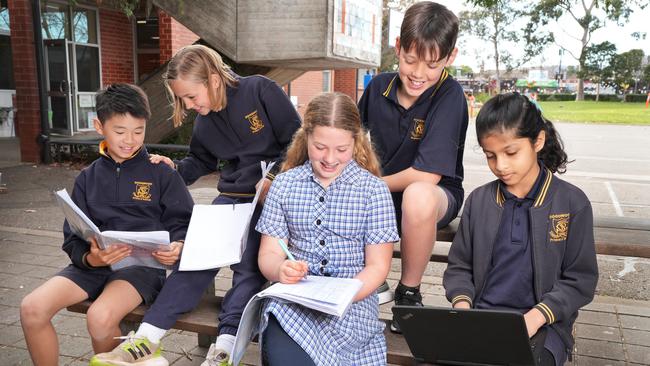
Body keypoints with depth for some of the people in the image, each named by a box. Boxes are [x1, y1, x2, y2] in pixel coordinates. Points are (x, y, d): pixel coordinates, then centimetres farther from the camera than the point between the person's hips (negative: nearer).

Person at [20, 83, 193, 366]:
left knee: (100, 317, -30)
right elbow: (74, 238, 7)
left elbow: (182, 221, 4)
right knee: (32, 308, -18)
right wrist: (91, 258, -16)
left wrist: (177, 246, -20)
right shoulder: (87, 178, 12)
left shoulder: (161, 173, 3)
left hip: (143, 263, -4)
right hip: (93, 263, 4)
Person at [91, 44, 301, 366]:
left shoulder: (260, 91, -9)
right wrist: (175, 169, 7)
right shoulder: (204, 123, 10)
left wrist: (273, 178, -17)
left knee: (248, 267, -21)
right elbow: (201, 162, 26)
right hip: (231, 197, 5)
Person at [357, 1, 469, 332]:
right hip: (380, 192, 5)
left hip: (437, 194, -5)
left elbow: (427, 175, -25)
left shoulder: (450, 95, -20)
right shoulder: (379, 86, -4)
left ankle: (408, 293, -12)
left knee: (418, 196, -40)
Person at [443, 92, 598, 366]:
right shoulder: (478, 200, 6)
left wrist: (534, 318, -15)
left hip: (542, 323, -2)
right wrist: (462, 304, -8)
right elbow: (459, 266, 12)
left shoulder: (572, 203, -2)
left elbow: (580, 279, -1)